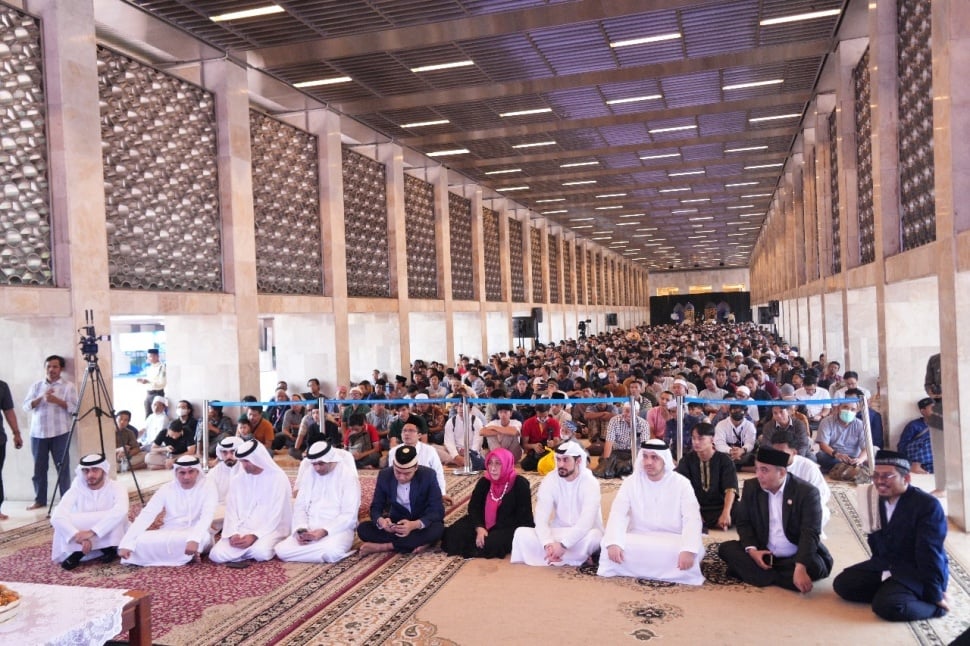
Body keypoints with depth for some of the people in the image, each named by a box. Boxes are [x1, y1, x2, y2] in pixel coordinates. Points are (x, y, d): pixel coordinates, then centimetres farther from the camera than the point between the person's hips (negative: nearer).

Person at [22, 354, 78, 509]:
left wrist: (57, 400, -18)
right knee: (39, 468, 7)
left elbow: (74, 408, -6)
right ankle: (39, 500, 17)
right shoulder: (36, 385, 13)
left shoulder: (68, 386, 3)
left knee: (62, 467, -2)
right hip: (38, 433, 3)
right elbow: (26, 406, 4)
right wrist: (41, 397, -12)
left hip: (60, 433, -3)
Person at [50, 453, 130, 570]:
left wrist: (92, 532, -46)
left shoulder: (116, 487, -17)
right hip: (85, 542, 2)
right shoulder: (76, 490, -12)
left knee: (117, 516, -32)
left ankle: (110, 548, -10)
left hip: (111, 538, -1)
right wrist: (79, 536, -40)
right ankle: (77, 552, -8)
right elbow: (57, 516, -27)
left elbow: (120, 511, -37)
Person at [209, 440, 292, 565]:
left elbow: (276, 515, -11)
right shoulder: (237, 480, 8)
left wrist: (254, 536, -20)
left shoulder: (278, 478, -7)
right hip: (241, 530, 4)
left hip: (268, 529, -4)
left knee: (261, 553, -34)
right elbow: (231, 511, 6)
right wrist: (233, 534, -13)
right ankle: (251, 550, 3)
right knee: (217, 554, -19)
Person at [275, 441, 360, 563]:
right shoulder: (310, 474, 9)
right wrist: (300, 528, -11)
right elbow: (299, 506, 9)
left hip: (338, 529, -5)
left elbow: (349, 516, -12)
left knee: (332, 552, -38)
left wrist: (324, 531, -23)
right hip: (309, 529, 5)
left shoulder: (348, 475, -7)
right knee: (281, 550, -19)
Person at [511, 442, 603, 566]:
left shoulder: (590, 482, -17)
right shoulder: (549, 481, -8)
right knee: (521, 533, -20)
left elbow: (586, 522, -28)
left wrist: (563, 545, -37)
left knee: (593, 537, -38)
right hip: (559, 533, 4)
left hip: (583, 534, -4)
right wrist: (548, 544, -34)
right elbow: (541, 518, -16)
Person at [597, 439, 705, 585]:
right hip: (639, 539, 2)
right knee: (613, 548, -27)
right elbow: (617, 514, -8)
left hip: (672, 540, -1)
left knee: (686, 554, -34)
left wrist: (689, 549, -32)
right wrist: (613, 542, -28)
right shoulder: (631, 482, -1)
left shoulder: (681, 483, -5)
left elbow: (692, 518, -14)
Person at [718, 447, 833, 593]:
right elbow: (743, 522, 3)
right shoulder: (751, 487, -2)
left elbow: (810, 533, -22)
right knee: (726, 548, -16)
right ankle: (784, 578, -20)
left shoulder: (807, 492, -15)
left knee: (814, 565, -34)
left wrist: (800, 568, -36)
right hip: (762, 555, 4)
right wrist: (752, 550, -17)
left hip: (795, 558, -3)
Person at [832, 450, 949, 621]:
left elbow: (929, 554, -20)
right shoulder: (876, 501, 1)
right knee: (842, 583, -5)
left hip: (917, 572, -7)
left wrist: (935, 595, -18)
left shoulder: (927, 505, -20)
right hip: (885, 566, 7)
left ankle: (933, 605, -5)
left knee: (887, 606, -30)